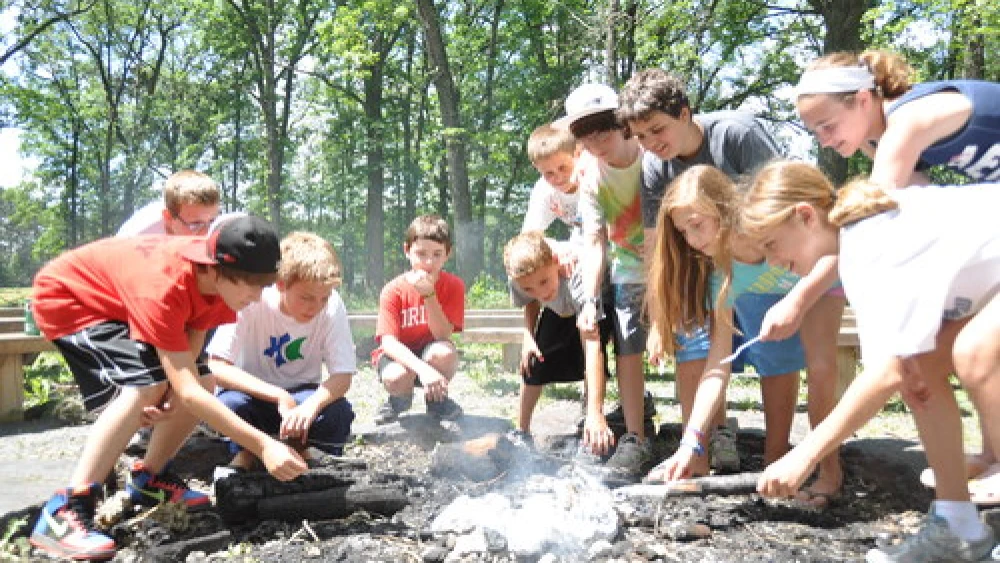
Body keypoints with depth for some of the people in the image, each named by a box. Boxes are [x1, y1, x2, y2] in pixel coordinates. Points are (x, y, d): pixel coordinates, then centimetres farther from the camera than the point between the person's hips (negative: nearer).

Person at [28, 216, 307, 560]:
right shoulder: (163, 287, -41)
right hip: (66, 296, -8)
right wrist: (263, 446, -47)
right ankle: (64, 512, -25)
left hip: (118, 300, 8)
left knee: (206, 384, -3)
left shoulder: (218, 272, -20)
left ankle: (148, 478, 17)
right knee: (145, 385, -32)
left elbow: (195, 332, -7)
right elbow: (187, 393, -43)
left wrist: (177, 381, -28)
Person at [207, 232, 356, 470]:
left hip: (302, 394, 1)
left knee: (340, 414, -29)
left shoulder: (332, 306, -19)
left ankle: (300, 449, 3)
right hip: (253, 391, -1)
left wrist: (308, 408, -40)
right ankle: (245, 451, 0)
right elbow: (216, 367, -27)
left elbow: (342, 376, -20)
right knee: (230, 403, -34)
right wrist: (280, 397, -35)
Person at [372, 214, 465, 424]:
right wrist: (423, 369, -41)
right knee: (397, 377, -36)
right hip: (399, 355, -1)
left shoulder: (454, 286, -12)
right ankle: (400, 398, 5)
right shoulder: (393, 291, -16)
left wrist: (429, 295, -34)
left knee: (445, 352, -34)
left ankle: (437, 398, 0)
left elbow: (443, 336, -21)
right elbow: (388, 342, -25)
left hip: (430, 352, 1)